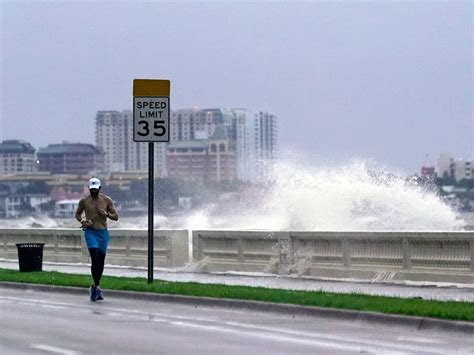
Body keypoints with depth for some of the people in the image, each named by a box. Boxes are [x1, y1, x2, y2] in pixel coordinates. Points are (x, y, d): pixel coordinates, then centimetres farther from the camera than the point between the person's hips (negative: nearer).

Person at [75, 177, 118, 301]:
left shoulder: (107, 200, 2)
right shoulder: (84, 201, 1)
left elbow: (116, 217, 5)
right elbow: (77, 214, 14)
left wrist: (106, 214, -15)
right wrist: (82, 221, -7)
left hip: (103, 232, 2)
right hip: (90, 232, -2)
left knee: (101, 260, 8)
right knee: (95, 258, -17)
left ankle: (95, 286, 24)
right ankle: (97, 287, -19)